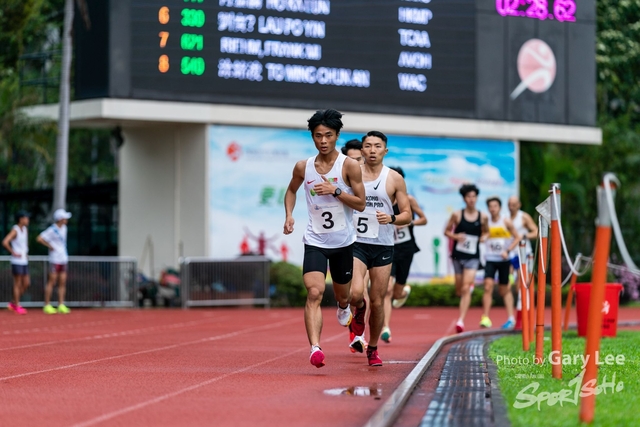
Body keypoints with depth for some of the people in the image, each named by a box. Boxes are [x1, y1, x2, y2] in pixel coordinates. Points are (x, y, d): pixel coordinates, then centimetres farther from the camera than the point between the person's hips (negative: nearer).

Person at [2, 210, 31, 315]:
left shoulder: (25, 229, 11)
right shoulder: (15, 230, -14)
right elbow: (5, 242, -26)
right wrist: (13, 252, -17)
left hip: (24, 261, 8)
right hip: (17, 262, -8)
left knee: (26, 283, 9)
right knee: (17, 284, -2)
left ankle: (14, 303, 20)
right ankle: (17, 307, 6)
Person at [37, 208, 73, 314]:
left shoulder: (64, 228, 11)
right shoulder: (52, 230, -14)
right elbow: (39, 239, -19)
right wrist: (50, 246, -12)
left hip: (63, 258, 7)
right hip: (55, 260, -7)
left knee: (62, 282, 4)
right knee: (52, 282, -5)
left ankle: (61, 306, 6)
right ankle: (47, 305, 0)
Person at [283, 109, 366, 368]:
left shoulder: (349, 166, -9)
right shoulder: (303, 167, -1)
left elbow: (360, 203, -9)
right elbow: (291, 190, 19)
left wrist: (335, 191, -22)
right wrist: (289, 215, 2)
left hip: (343, 242, 0)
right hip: (315, 242, 0)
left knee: (343, 295, 19)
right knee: (314, 293, -20)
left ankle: (343, 308, 58)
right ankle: (315, 348, -29)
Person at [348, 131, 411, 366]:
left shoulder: (394, 179, 3)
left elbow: (407, 215, 3)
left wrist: (392, 218, -17)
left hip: (383, 246, 1)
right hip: (356, 243, -1)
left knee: (378, 302, 4)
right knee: (356, 293, -22)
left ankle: (373, 349, 23)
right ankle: (359, 312, 15)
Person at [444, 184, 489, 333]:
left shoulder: (483, 217, 0)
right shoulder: (457, 215, -4)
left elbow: (486, 232, 15)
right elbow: (447, 231, 5)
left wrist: (484, 237, -8)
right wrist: (455, 236, -16)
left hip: (473, 257, -1)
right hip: (458, 255, 1)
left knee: (466, 288, -13)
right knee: (459, 290, 11)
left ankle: (461, 320, -14)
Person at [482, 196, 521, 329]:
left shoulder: (506, 222, -2)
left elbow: (517, 238, 1)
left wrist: (508, 250, -10)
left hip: (503, 259, -1)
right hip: (490, 259, 1)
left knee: (505, 290, 9)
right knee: (488, 286, -16)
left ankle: (511, 318, 20)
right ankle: (485, 318, -18)